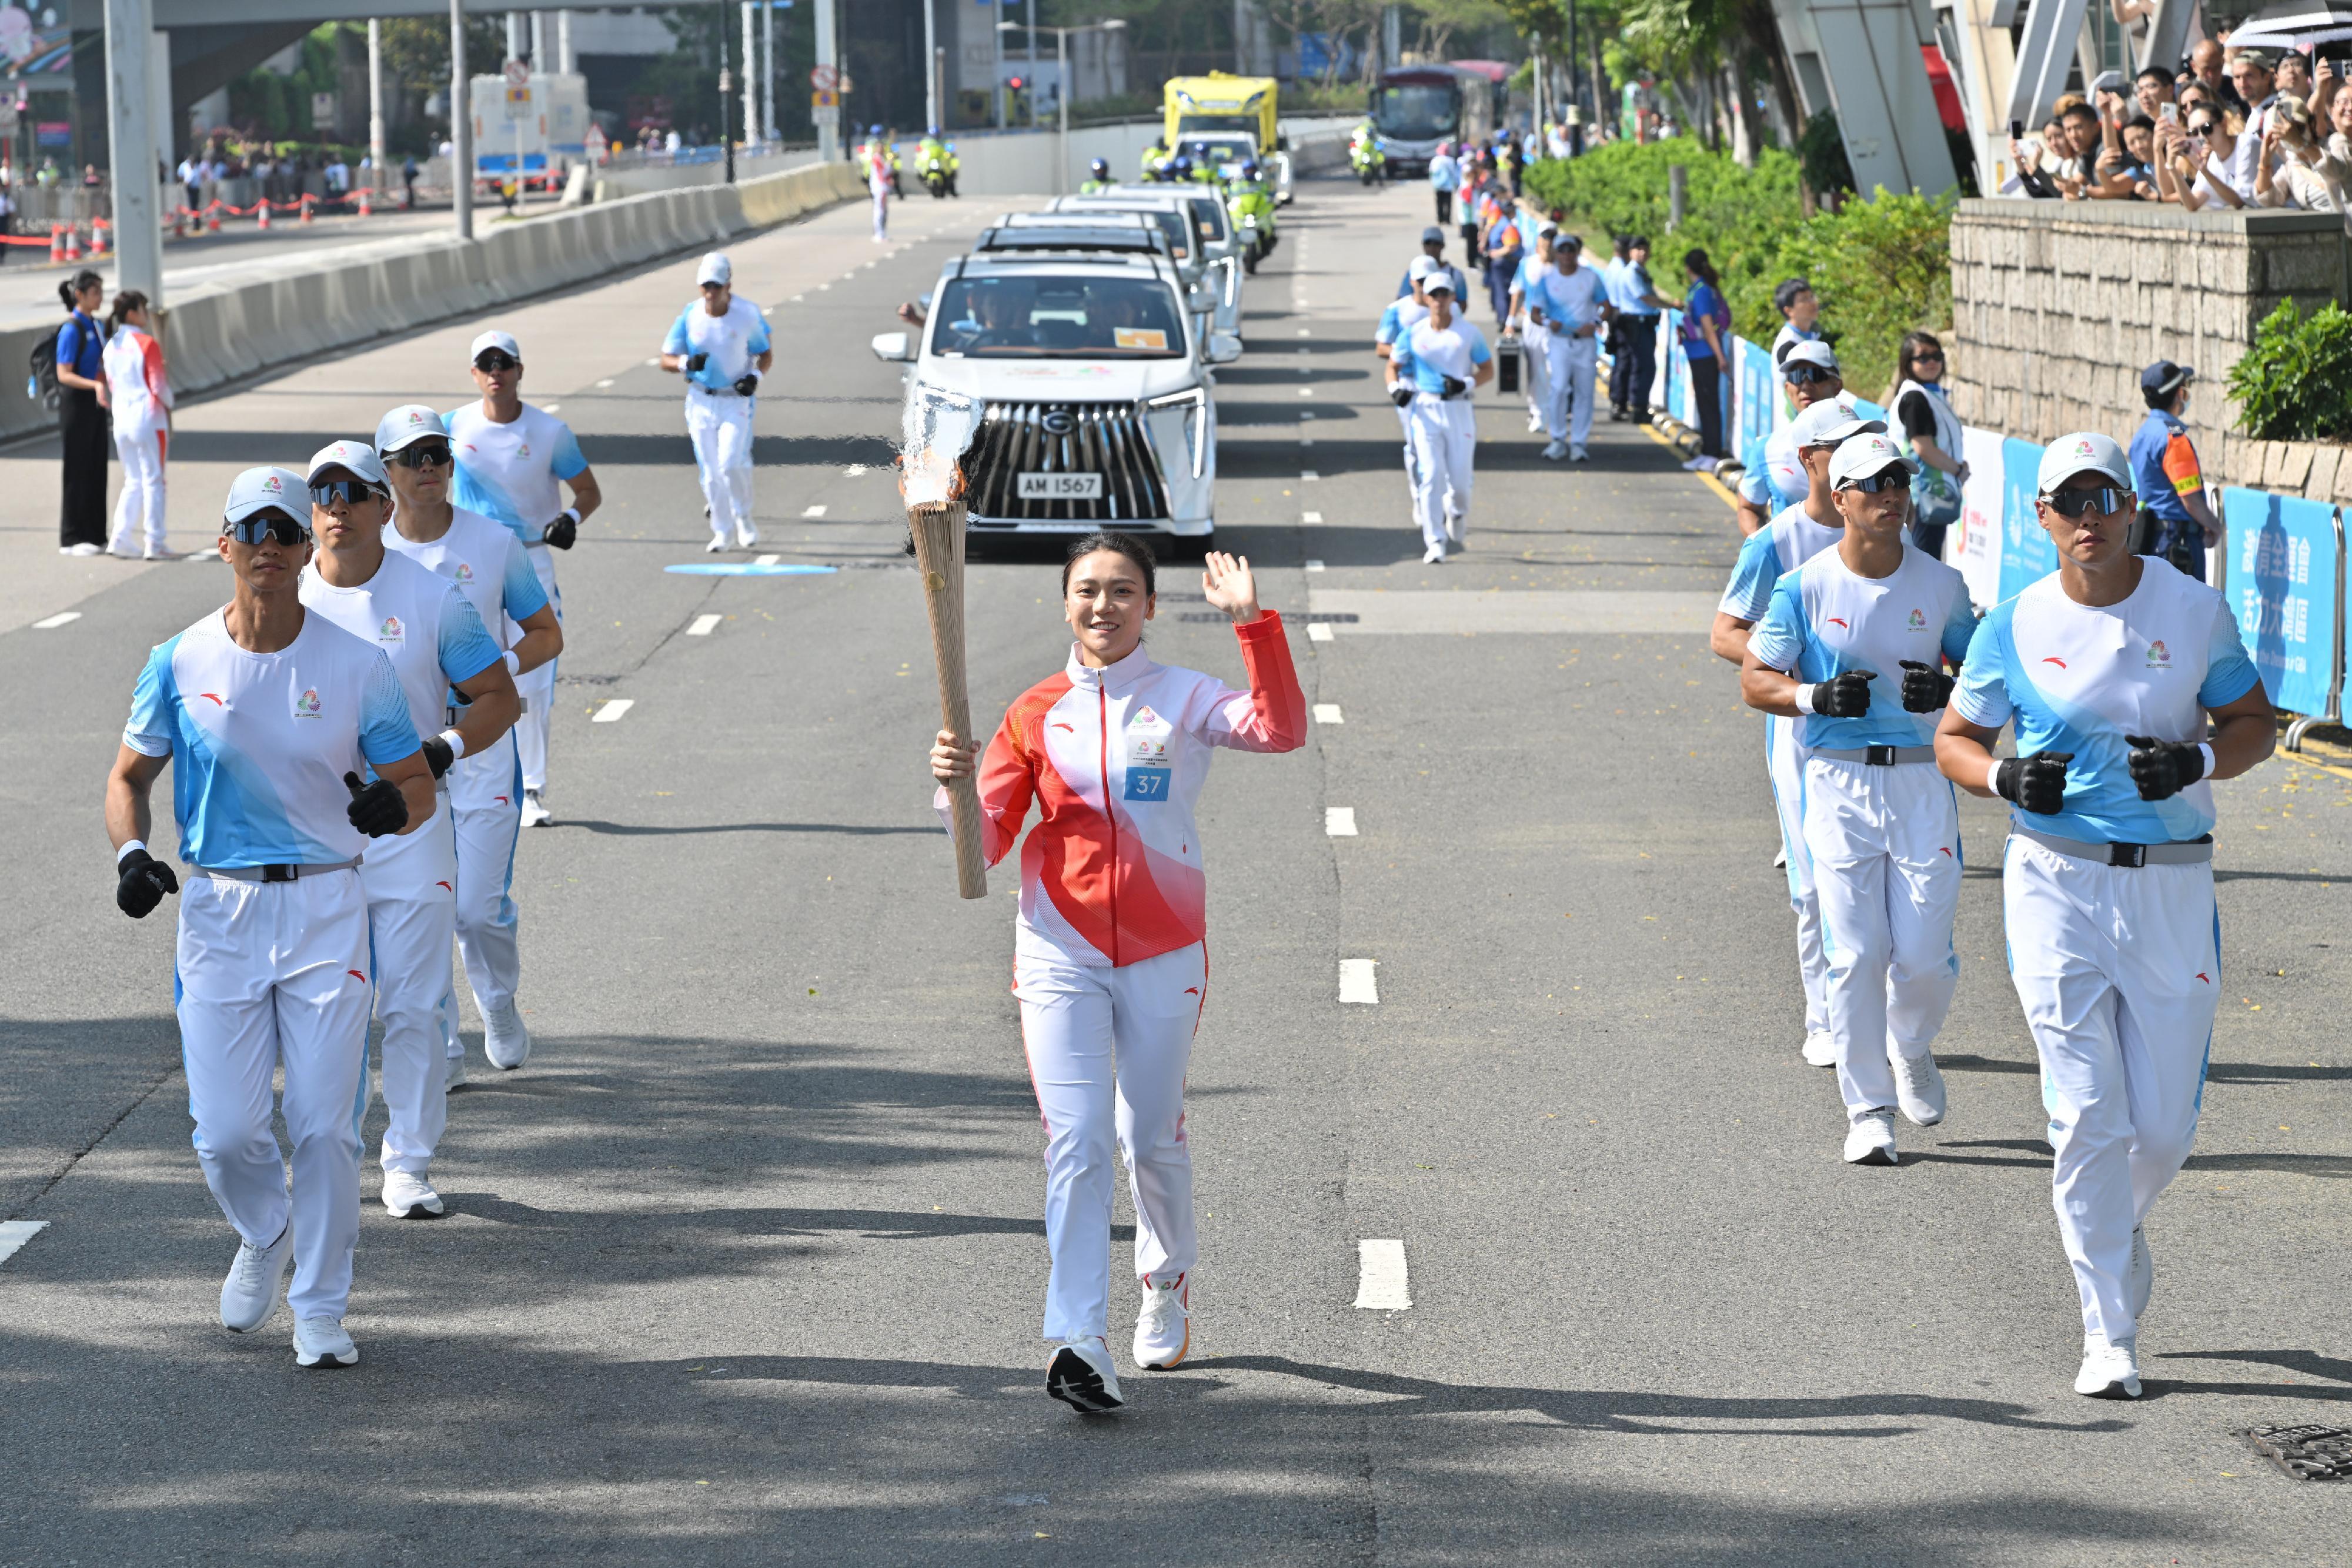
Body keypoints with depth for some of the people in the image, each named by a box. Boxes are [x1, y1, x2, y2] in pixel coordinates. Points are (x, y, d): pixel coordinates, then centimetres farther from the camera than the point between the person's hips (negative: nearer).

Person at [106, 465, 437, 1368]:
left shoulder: (358, 666, -3)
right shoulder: (180, 665, 0)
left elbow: (418, 788, 2)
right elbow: (131, 776, 11)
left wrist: (394, 806, -22)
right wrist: (130, 852, -9)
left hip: (326, 909, -1)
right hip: (218, 912, 1)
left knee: (325, 1126, -4)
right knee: (226, 1134, 0)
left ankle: (320, 1310, 13)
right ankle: (266, 1237, 33)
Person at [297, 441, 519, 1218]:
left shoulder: (433, 598, -2)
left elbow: (500, 698, 3)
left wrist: (444, 750, -14)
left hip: (409, 826, -1)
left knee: (413, 1006, -2)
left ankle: (409, 1164, 8)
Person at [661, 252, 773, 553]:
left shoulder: (747, 314, -9)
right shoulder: (689, 317, -6)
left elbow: (766, 354, 4)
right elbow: (666, 360, 0)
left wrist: (755, 376, -15)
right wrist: (686, 363, -21)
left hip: (736, 401, -2)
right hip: (701, 401, 2)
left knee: (731, 463, -16)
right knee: (711, 470, 5)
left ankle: (743, 518, 9)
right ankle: (721, 531, 20)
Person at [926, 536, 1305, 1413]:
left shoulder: (1184, 701, 0)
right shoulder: (1036, 716, 5)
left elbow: (1280, 731, -19)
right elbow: (986, 843, 5)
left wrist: (1252, 622, -26)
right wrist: (955, 788, -16)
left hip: (1162, 954, 0)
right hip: (1060, 954, 0)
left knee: (1152, 1138, 12)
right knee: (1076, 1142, -11)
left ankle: (1168, 1283, 41)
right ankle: (1080, 1347, -18)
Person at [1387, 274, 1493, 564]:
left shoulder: (1468, 333, 2)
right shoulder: (1413, 334, 3)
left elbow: (1488, 370, 7)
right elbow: (1393, 366, 12)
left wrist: (1466, 384, -12)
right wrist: (1395, 388, -10)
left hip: (1459, 409, 0)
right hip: (1425, 408, 0)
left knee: (1459, 480, -1)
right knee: (1430, 476, -10)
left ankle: (1457, 513, 35)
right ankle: (1435, 544, -9)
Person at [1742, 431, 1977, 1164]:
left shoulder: (1942, 585, 4)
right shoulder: (1804, 587, -2)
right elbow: (1755, 681, 1)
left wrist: (1946, 690, -10)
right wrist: (1817, 696, -18)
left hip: (1922, 780, 1)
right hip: (1839, 782, -1)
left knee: (1925, 954, -2)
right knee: (1855, 953, -4)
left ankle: (1911, 1049, 30)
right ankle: (1869, 1111, 6)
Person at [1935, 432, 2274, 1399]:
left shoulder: (2194, 611, 1)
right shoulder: (2016, 627, 1)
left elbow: (2256, 724, 8)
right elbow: (1954, 739, 10)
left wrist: (2198, 759, -13)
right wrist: (2008, 777, -11)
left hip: (2172, 886, 1)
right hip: (2057, 882, -1)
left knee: (2165, 1126, 4)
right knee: (2088, 1115, -7)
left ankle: (2117, 1226, 39)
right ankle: (2110, 1337, -1)